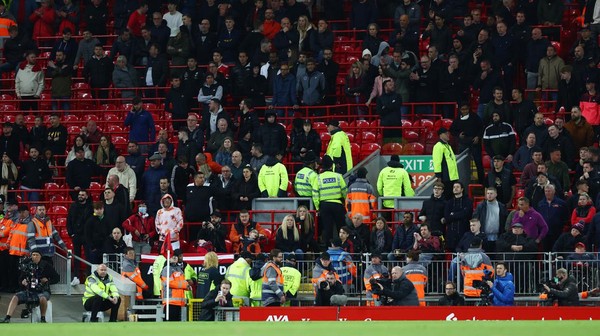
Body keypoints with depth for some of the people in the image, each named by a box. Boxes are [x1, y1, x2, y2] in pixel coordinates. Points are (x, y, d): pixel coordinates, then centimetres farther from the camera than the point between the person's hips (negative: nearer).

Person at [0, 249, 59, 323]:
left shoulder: (46, 266, -1)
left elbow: (57, 278, 3)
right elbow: (20, 279, 17)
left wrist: (48, 280, -16)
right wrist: (22, 282, -7)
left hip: (43, 291, -4)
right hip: (29, 291, 4)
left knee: (42, 298, -39)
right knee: (15, 297, -20)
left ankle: (43, 319, -20)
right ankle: (7, 319, -24)